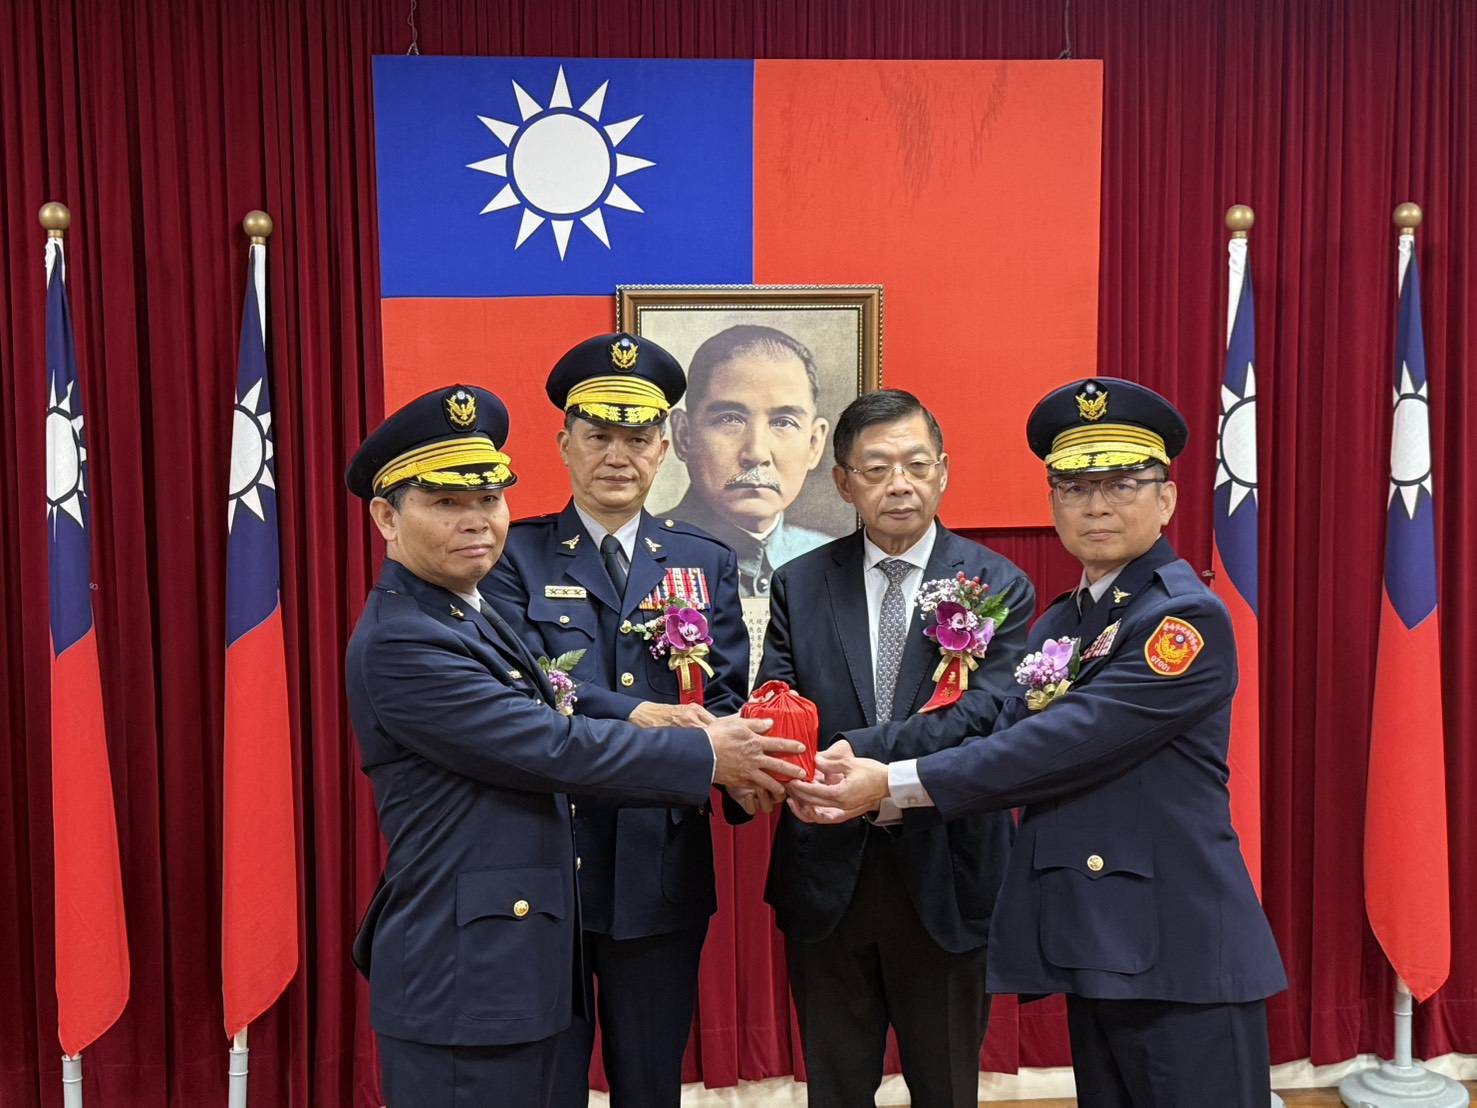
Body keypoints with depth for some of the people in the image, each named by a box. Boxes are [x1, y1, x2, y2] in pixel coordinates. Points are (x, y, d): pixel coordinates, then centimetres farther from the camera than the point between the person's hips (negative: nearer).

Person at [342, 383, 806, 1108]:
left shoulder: (468, 614, 12)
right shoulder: (397, 642, -19)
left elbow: (534, 742, 13)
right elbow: (546, 747, -22)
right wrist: (704, 755, -15)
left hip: (515, 958, 10)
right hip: (461, 977, -10)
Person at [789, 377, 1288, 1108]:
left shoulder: (1189, 617, -13)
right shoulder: (1057, 625, 13)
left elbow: (1065, 745, -21)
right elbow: (1003, 743, 2)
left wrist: (896, 783, -21)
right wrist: (860, 761, -14)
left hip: (1180, 951, -7)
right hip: (1096, 945, 7)